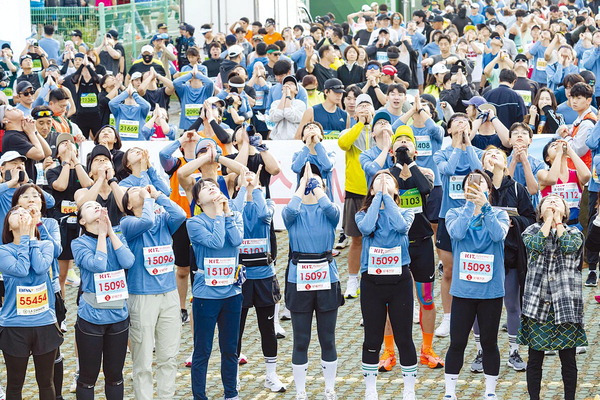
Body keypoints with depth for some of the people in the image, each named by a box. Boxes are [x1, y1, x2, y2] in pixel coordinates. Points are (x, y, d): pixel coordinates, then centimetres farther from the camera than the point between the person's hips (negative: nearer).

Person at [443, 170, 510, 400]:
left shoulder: (499, 215, 2)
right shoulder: (454, 214, 3)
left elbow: (499, 234, -19)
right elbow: (456, 232, -19)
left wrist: (484, 205, -30)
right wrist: (470, 204, -26)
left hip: (491, 290, 0)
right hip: (463, 289, 0)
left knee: (489, 342, 9)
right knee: (457, 343, 3)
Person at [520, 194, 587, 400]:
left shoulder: (574, 233, 10)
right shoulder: (532, 231, 9)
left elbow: (569, 246, -13)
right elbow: (536, 244, -14)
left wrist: (557, 219, -4)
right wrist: (548, 219, -5)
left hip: (566, 304, 0)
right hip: (537, 304, 0)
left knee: (568, 359, 4)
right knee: (535, 358, 5)